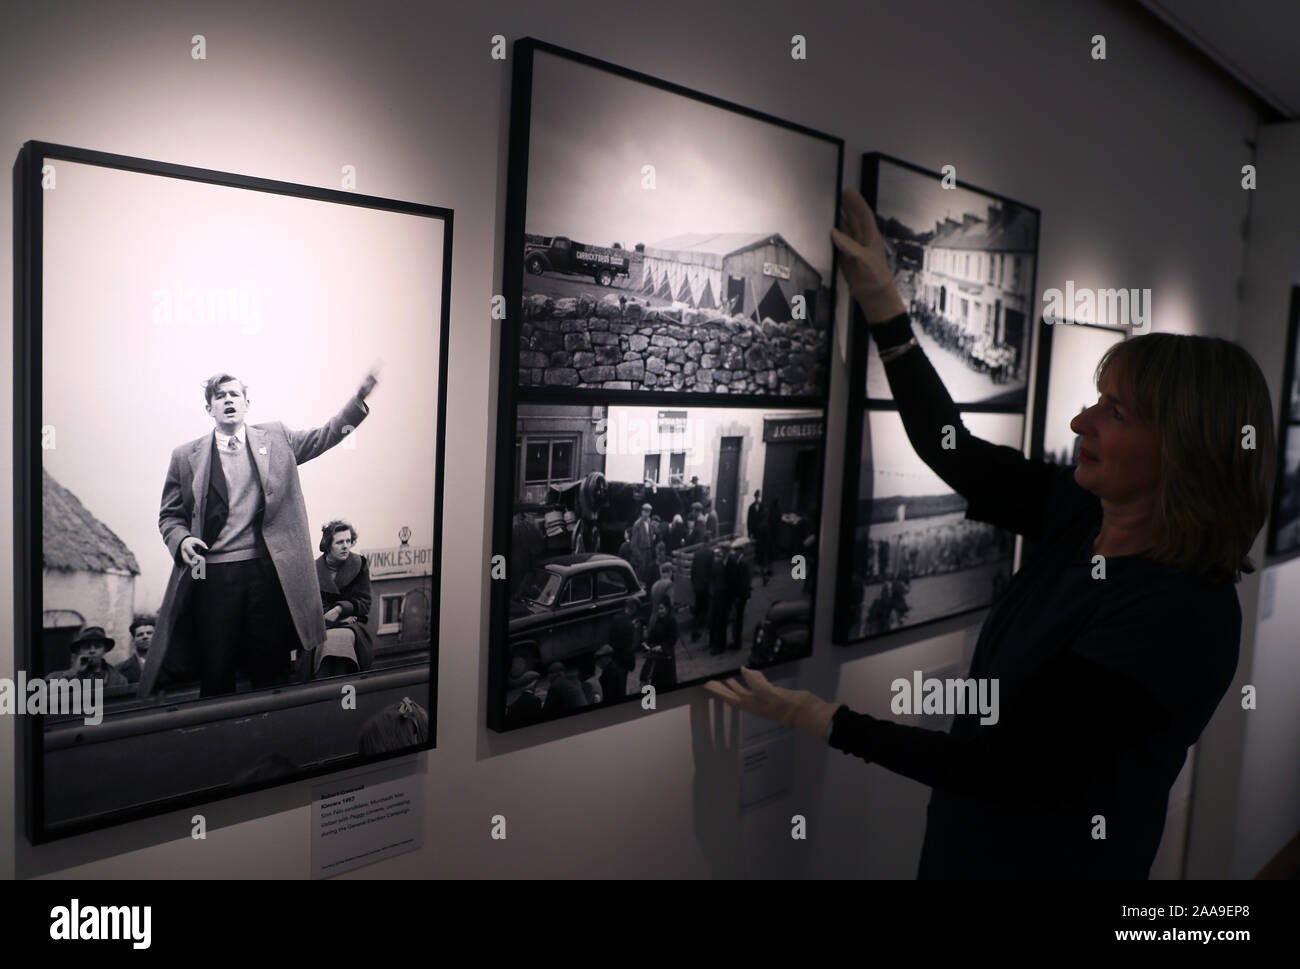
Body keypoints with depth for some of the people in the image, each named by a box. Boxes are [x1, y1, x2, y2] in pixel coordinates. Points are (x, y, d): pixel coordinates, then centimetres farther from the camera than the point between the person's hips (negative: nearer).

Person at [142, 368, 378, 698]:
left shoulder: (275, 437, 11)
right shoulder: (185, 456, 9)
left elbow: (324, 436, 13)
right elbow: (169, 515, 13)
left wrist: (359, 398, 0)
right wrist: (182, 540, -8)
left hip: (268, 571, 1)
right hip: (212, 575, 0)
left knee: (272, 669, 7)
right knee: (215, 674, 5)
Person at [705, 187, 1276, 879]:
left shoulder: (1180, 613, -29)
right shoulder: (1080, 515, -7)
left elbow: (1006, 768, -28)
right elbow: (951, 449, 2)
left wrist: (817, 718, -25)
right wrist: (882, 304, -1)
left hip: (1055, 860, -6)